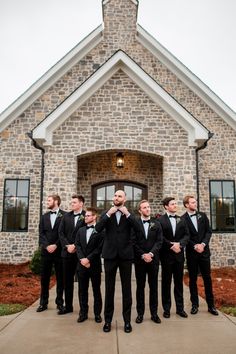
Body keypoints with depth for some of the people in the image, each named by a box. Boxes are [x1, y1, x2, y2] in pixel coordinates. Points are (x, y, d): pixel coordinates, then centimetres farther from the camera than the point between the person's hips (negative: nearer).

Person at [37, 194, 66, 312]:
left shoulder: (65, 215, -2)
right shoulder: (44, 216, 13)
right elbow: (41, 233, 6)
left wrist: (56, 245, -13)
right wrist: (46, 246, -9)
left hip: (59, 251, -4)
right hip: (46, 251, 4)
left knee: (60, 278, 5)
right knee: (44, 278, 8)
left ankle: (59, 302, 16)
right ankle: (43, 303, 19)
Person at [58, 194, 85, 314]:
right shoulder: (66, 216, 10)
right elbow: (61, 233, 5)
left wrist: (76, 246, -13)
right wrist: (67, 245, -8)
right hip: (67, 252, 5)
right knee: (67, 280, 11)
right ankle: (68, 306, 23)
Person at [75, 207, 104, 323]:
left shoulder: (100, 230, -5)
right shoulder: (80, 230, 12)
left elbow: (99, 248, -11)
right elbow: (77, 245, 4)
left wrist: (88, 259, -16)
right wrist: (82, 259, -10)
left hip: (94, 265, -4)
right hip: (82, 264, 4)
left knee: (96, 290, 7)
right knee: (82, 290, 10)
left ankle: (97, 313, 18)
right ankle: (83, 313, 22)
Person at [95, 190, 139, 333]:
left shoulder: (129, 215, 5)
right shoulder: (106, 214, 7)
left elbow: (139, 228, -12)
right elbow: (98, 229, -9)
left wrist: (127, 213, -15)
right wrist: (109, 214, -15)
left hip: (125, 254, 0)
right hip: (110, 254, 1)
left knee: (127, 288, 6)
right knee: (109, 288, 8)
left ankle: (127, 320, 18)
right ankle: (108, 320, 21)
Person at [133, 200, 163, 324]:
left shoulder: (156, 224, 6)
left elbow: (159, 241, 0)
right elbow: (134, 242, -5)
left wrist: (151, 254, -13)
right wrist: (143, 255, -13)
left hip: (153, 259, 2)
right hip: (139, 259, -2)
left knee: (153, 286, 8)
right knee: (140, 287, 7)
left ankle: (154, 313, 18)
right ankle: (140, 313, 16)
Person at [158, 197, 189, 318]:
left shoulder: (181, 220, 10)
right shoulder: (160, 220, -6)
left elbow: (186, 235, 3)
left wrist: (180, 244, -13)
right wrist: (171, 246, -16)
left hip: (179, 254, 4)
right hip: (166, 255, -4)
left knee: (179, 282, 11)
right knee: (166, 282, 7)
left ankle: (180, 308, 21)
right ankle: (166, 309, 17)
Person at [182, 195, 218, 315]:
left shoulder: (202, 215, 6)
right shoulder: (182, 219, -5)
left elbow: (208, 231, 2)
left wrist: (203, 244, -11)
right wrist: (195, 246, -13)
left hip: (204, 251, 3)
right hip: (191, 253, -2)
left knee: (207, 278, 7)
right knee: (193, 279, 7)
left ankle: (211, 305, 18)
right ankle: (195, 304, 18)